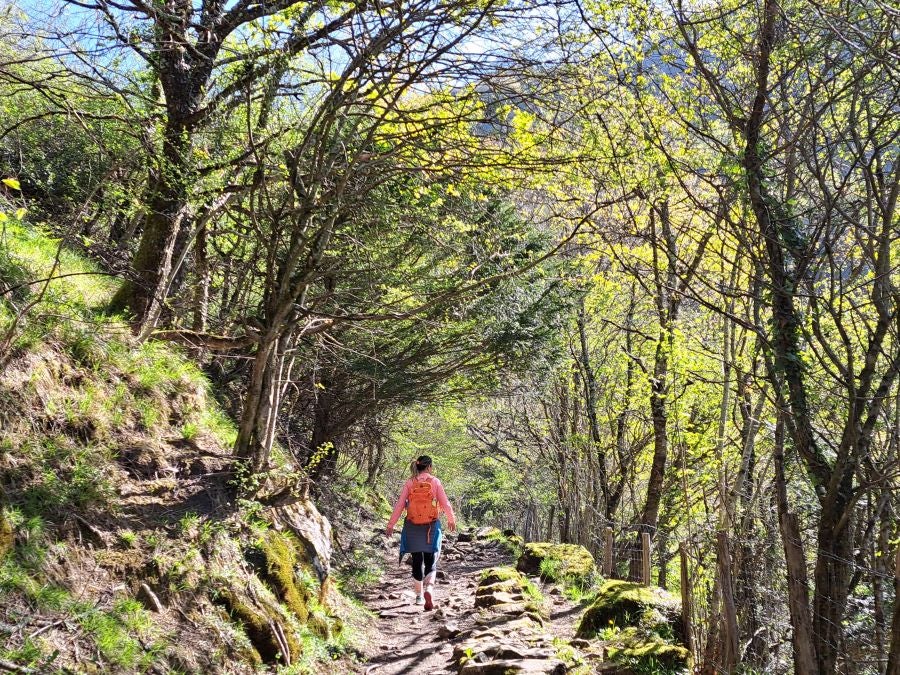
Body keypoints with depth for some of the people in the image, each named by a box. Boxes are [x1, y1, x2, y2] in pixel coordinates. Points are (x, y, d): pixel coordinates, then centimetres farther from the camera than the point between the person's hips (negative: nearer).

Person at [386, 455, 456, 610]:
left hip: (413, 527, 1)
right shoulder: (435, 482, -3)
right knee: (431, 561, 5)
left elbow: (399, 505, -3)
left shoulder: (410, 483, -1)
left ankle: (419, 595, 23)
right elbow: (445, 503, 1)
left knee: (417, 561, 15)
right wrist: (451, 520, 17)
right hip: (431, 527, -1)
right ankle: (429, 589, -20)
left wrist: (391, 524, 3)